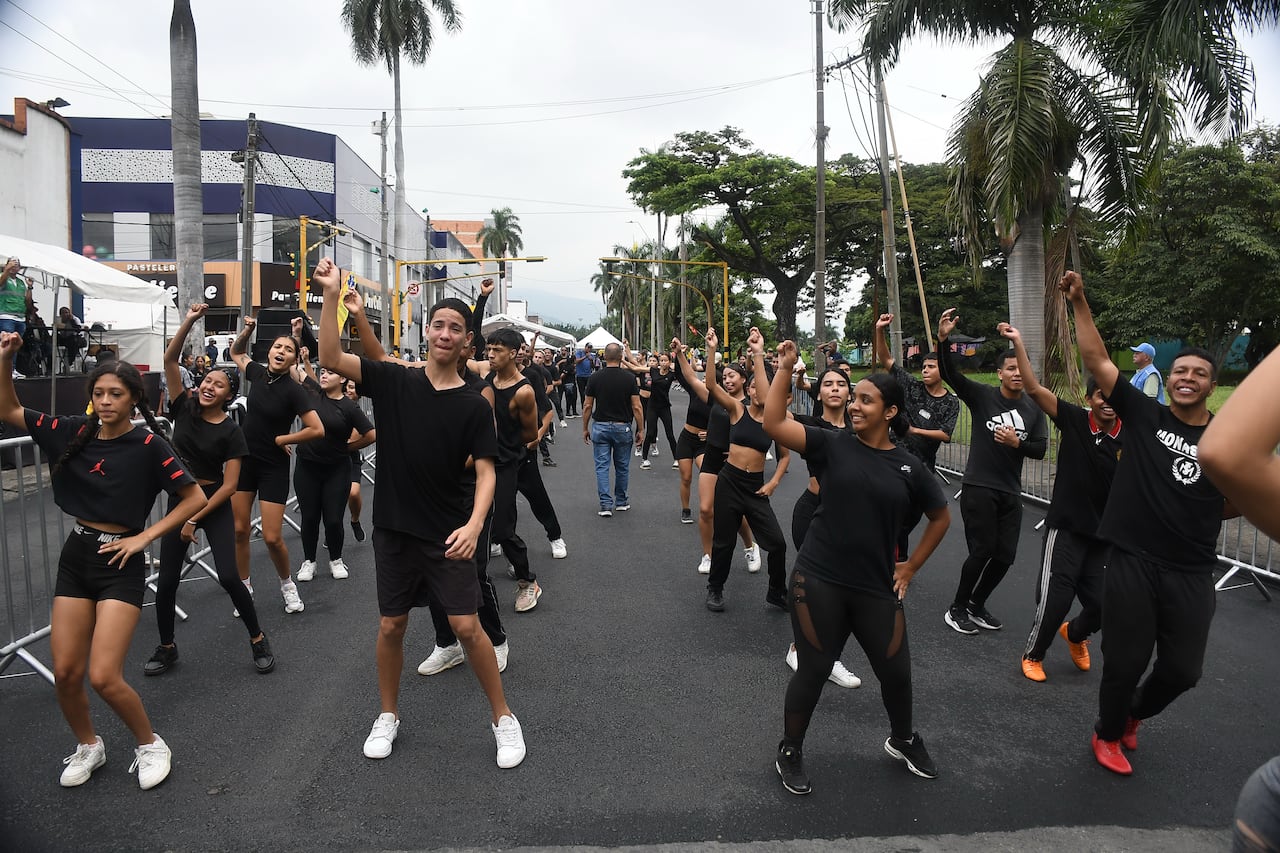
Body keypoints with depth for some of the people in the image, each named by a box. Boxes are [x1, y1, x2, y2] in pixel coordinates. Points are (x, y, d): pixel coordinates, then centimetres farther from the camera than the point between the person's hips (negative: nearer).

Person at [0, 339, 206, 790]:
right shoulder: (74, 432, 2)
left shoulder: (148, 445, -12)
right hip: (75, 556, 5)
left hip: (120, 564, -5)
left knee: (103, 676, -10)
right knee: (66, 673, 5)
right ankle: (88, 746, 32)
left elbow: (195, 498, -10)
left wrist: (143, 537, -12)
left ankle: (151, 745, 15)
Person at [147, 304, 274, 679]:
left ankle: (258, 639, 10)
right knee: (166, 580, 5)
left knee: (229, 577, -9)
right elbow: (169, 360, -9)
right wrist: (189, 322, -22)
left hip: (214, 504, -3)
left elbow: (229, 485, -12)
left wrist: (195, 519, -14)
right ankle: (167, 647, 26)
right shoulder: (185, 407, -1)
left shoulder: (231, 431, -10)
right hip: (179, 499, 3)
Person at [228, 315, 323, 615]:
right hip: (244, 459, 5)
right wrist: (247, 330, 3)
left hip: (273, 466, -5)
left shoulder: (294, 391, -16)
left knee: (272, 537, -5)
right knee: (239, 530, 6)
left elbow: (317, 430, -23)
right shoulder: (258, 373, 0)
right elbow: (236, 353, 21)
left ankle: (287, 584, 21)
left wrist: (280, 439, -12)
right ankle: (244, 588, 23)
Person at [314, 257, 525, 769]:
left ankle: (504, 718, 15)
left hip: (447, 534, -2)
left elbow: (485, 471, -9)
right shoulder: (393, 381, -1)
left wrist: (474, 523, -25)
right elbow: (331, 358, -10)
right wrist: (332, 296, -20)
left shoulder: (473, 405, -5)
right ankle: (388, 716, 34)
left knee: (466, 626, -3)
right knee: (391, 626, 12)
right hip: (394, 529, 2)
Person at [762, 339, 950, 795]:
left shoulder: (909, 467, 0)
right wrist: (785, 368, -21)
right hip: (818, 581, -2)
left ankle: (903, 739, 46)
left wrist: (911, 567, 12)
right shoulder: (834, 444, -5)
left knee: (896, 671, 15)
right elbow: (774, 424, -17)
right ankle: (790, 753, 29)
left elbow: (941, 517, 15)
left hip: (877, 588, 3)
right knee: (814, 670, 7)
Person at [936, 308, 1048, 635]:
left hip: (1011, 492, 5)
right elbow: (949, 373, -18)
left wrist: (1016, 442, -16)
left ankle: (976, 605, 28)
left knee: (1005, 555, 7)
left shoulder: (1034, 408, 6)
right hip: (979, 487, -5)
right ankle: (956, 609, 13)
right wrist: (943, 339, -33)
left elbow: (1040, 449, 5)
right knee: (982, 551, -6)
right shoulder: (982, 396, -5)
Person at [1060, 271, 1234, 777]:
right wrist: (1079, 303, -12)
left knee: (1182, 669, 11)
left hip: (1191, 572, 3)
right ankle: (1108, 734, 32)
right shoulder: (1144, 415, -3)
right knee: (1125, 662, 6)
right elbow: (1097, 361, -7)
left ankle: (1134, 714, 43)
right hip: (1133, 561, -3)